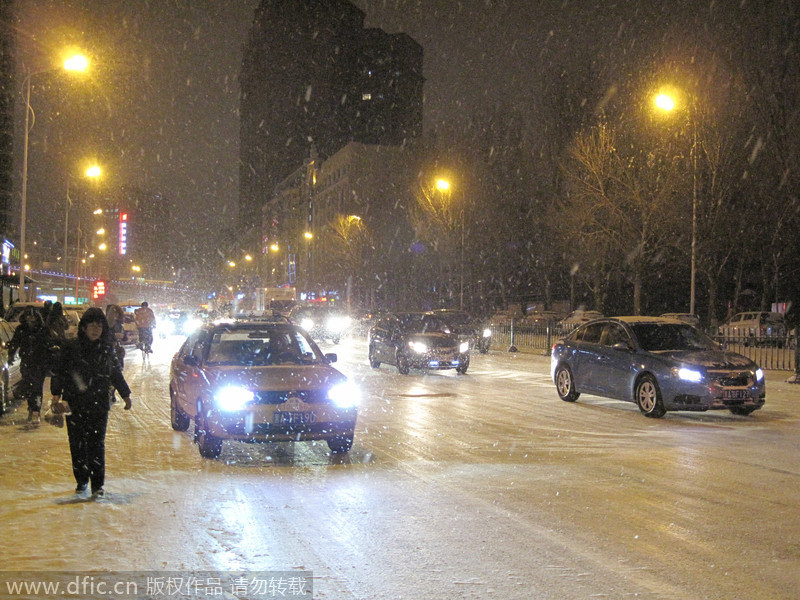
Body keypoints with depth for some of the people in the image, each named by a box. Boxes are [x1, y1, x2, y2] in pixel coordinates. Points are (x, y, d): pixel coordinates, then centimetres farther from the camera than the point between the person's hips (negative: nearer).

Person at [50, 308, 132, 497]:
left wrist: (126, 395, 24)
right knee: (77, 444, 4)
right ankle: (81, 480, 19)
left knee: (97, 444, -6)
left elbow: (117, 374, 20)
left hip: (99, 405, 1)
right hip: (75, 404, 0)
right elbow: (59, 372, -1)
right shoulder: (71, 347, 0)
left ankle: (97, 483, -1)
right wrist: (56, 395, -13)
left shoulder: (107, 350, 8)